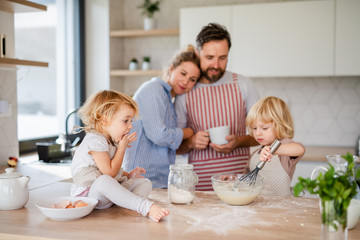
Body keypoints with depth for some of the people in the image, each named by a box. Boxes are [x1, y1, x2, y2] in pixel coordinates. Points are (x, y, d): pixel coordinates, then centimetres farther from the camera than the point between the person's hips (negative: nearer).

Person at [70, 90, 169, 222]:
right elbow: (109, 172, -21)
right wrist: (122, 148, -14)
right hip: (89, 192, -10)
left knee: (145, 182, -1)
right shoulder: (95, 141, -18)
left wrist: (127, 174, 12)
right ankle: (146, 207, -48)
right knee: (103, 181, -42)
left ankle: (129, 204, -35)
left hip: (111, 191, 10)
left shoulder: (112, 141, 13)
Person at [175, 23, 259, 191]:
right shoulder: (185, 92, 6)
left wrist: (238, 142, -9)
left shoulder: (244, 85, 6)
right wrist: (190, 143, -10)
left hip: (240, 178, 0)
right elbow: (176, 147, 11)